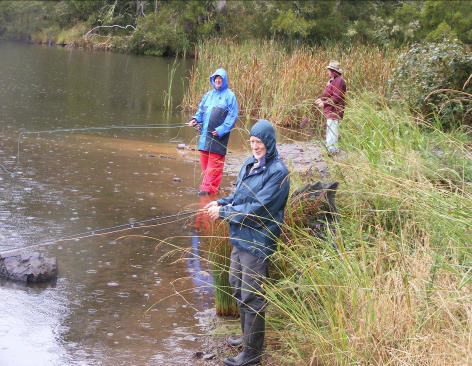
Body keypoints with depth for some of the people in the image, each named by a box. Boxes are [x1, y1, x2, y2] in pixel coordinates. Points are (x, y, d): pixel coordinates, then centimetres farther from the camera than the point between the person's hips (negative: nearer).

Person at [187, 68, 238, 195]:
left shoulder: (229, 96, -1)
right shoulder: (208, 95, 17)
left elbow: (232, 116, -7)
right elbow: (201, 111, 23)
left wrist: (221, 130, -16)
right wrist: (195, 120, 2)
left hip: (218, 137, -6)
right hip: (205, 134, 6)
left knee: (214, 163, -8)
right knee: (204, 160, 8)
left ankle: (208, 188, -9)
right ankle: (212, 185, 18)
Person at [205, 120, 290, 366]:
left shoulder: (277, 172, -18)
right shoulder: (250, 164, 7)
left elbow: (257, 209, -22)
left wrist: (223, 212, -18)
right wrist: (221, 203, -3)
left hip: (257, 241, -9)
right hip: (240, 236, 9)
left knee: (252, 296, -2)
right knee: (237, 286, 22)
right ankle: (248, 336, 40)